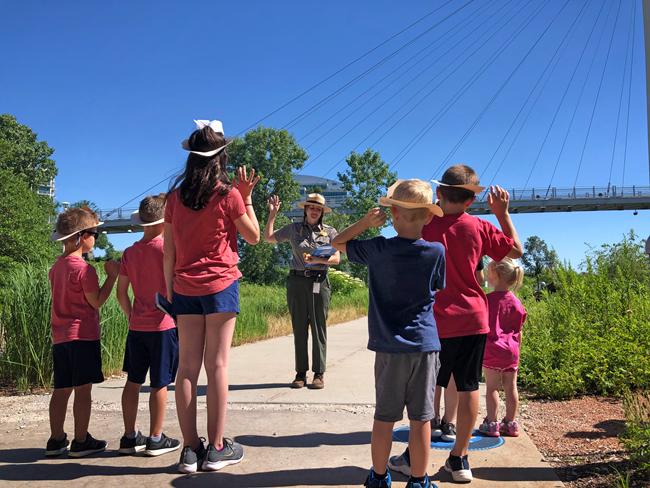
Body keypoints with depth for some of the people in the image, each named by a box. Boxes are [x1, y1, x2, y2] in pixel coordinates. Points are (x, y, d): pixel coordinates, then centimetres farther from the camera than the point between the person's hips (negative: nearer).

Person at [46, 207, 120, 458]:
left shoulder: (56, 267, 12)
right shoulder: (84, 268, -13)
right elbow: (97, 302, -11)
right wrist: (112, 275, -7)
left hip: (60, 336, 8)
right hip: (83, 335, -8)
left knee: (61, 389, 12)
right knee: (83, 389, 0)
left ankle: (57, 440, 18)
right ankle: (80, 441, 7)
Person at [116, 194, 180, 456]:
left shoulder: (129, 252, 6)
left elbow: (121, 292, 8)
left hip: (137, 326, 5)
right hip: (164, 325, -5)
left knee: (133, 381, 12)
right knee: (159, 383, 3)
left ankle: (130, 437, 20)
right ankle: (155, 439, 11)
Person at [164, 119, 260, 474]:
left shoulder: (175, 196, 6)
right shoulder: (228, 195, -6)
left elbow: (168, 252, 7)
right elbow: (253, 236, 5)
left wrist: (170, 292, 14)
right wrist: (246, 197, 7)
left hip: (185, 287, 4)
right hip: (220, 285, -3)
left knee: (187, 366, 6)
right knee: (217, 364, 1)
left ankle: (190, 449, 12)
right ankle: (216, 448, 7)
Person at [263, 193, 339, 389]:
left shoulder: (330, 232, 8)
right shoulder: (293, 229, 11)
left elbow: (336, 258, 1)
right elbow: (268, 237, 16)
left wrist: (317, 260, -15)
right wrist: (273, 214, 9)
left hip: (319, 282, -1)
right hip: (296, 281, 1)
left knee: (319, 328, -1)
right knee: (299, 328, 3)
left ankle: (319, 373, 6)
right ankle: (300, 373, 10)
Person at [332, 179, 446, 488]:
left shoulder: (377, 249, -5)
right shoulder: (437, 251, -6)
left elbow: (337, 243, 9)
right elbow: (439, 290, 9)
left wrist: (366, 222, 9)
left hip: (388, 347, 1)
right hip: (424, 344, 0)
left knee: (384, 416, 11)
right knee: (420, 418, 8)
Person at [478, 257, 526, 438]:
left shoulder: (489, 299, -11)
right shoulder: (516, 303, 5)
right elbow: (518, 332, 10)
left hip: (492, 350, -5)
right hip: (511, 351, 5)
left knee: (492, 387, 2)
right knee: (511, 387, 11)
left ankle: (491, 424, 6)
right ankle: (510, 423, 20)